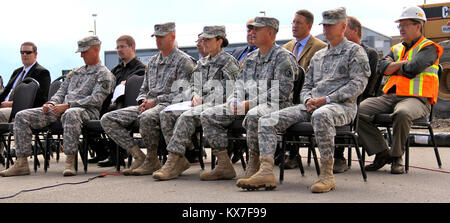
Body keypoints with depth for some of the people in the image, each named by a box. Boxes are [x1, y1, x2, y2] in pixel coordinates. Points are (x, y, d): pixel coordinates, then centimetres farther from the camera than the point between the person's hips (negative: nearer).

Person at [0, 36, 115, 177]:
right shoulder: (76, 72, 29)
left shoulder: (104, 74, 4)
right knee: (22, 116, -7)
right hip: (61, 109, 8)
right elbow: (62, 90, 27)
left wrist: (67, 105, -18)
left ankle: (70, 162, -41)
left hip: (86, 110, -7)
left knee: (71, 114, -46)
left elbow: (96, 99, -10)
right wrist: (52, 103, 3)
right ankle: (21, 163, -12)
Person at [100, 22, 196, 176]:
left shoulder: (183, 61, 1)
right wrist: (143, 101, 3)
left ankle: (152, 160, -19)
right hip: (148, 106, 8)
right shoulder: (153, 61, 24)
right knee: (108, 119, -9)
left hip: (168, 105, -8)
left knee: (146, 118, -42)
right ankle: (138, 156, -14)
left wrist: (155, 101, -15)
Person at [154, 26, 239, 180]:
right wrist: (195, 96, 4)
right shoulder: (202, 63, 24)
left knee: (186, 117, -34)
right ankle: (180, 160, -20)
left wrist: (203, 100, -14)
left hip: (216, 106, -7)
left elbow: (226, 92, -9)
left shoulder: (229, 62, 0)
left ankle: (172, 161, -37)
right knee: (165, 114, -16)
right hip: (200, 104, 8)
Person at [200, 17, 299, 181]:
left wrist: (249, 104, -18)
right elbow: (240, 84, 22)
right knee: (208, 116, -4)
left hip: (275, 106, -8)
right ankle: (224, 166, -6)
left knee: (253, 116, -42)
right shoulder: (250, 58, 22)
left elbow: (280, 92, -15)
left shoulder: (283, 57, -4)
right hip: (248, 106, 8)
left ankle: (253, 166, -26)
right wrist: (234, 103, -1)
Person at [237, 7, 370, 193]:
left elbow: (358, 84, -6)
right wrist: (308, 100, 0)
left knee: (320, 115, -44)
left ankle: (327, 175, -34)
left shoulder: (355, 51, 8)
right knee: (267, 120, -12)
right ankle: (266, 172, -22)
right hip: (311, 106, 7)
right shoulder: (318, 55, 28)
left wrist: (327, 99, -14)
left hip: (342, 105, -6)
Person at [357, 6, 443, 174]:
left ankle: (396, 157, -18)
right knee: (359, 110, -17)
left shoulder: (428, 48, 5)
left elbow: (412, 69, -12)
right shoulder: (396, 48, 26)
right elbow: (382, 67, 8)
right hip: (389, 96, 6)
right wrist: (402, 63, -3)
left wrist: (393, 68, 5)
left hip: (416, 99, -6)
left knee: (402, 113, -41)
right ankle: (382, 153, -10)